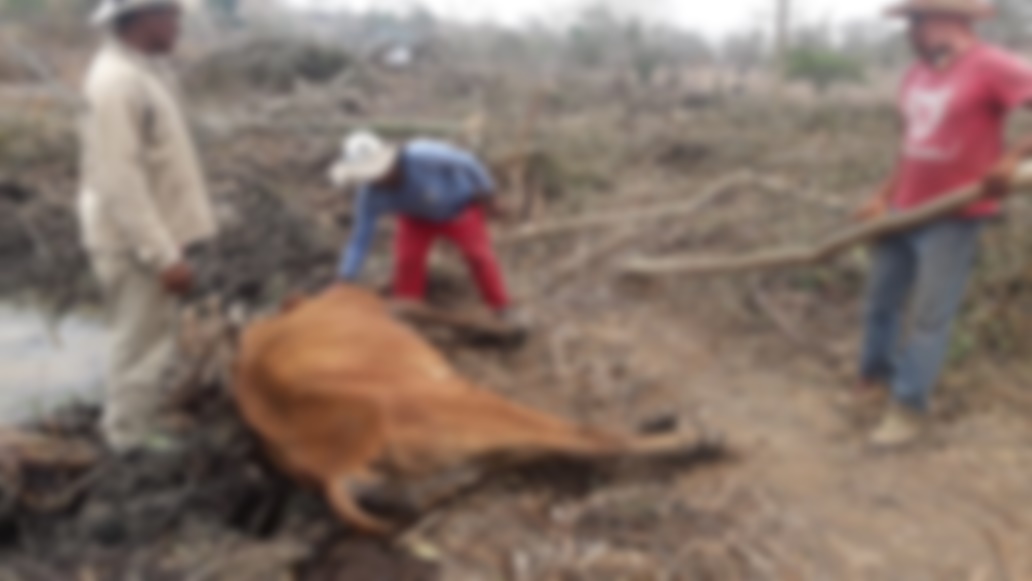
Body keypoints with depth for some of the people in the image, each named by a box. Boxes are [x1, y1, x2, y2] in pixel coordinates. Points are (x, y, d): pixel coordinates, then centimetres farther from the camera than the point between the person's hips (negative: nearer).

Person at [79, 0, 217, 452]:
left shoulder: (144, 70, 10)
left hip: (153, 236, 10)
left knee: (150, 340, 19)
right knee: (143, 343, 2)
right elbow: (120, 182, -25)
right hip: (135, 242, -10)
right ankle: (133, 437, 16)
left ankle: (140, 426, 34)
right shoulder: (116, 80, -21)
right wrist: (165, 255, -24)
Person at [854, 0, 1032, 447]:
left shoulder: (992, 67, -14)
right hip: (903, 210, 7)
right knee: (882, 300, 15)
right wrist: (885, 197, 12)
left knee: (930, 316, -1)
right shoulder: (917, 76, 8)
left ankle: (909, 407, 10)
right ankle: (874, 375, 34)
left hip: (953, 218, -7)